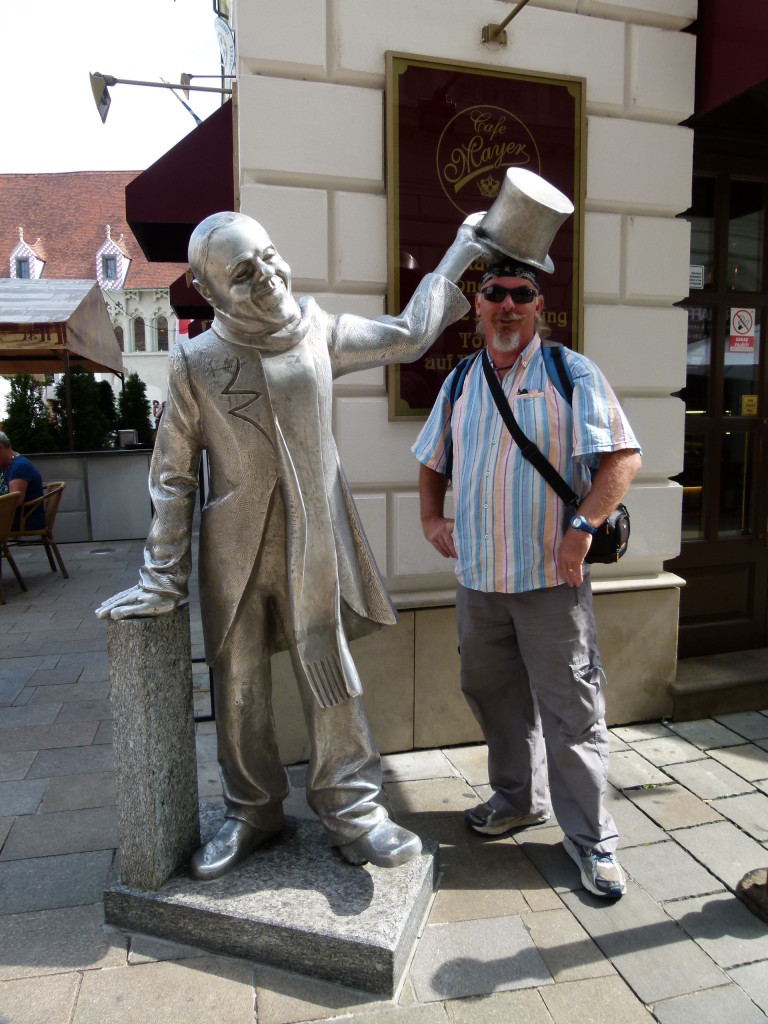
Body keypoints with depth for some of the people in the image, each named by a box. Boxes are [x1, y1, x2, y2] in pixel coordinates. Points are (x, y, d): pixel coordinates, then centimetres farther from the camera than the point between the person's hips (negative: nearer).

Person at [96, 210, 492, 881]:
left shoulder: (319, 332, 1)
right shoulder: (195, 363, -5)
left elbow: (407, 336, 16)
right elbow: (173, 476, -2)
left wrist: (456, 259, 21)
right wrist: (163, 579, -3)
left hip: (314, 543, 1)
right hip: (236, 549, 0)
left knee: (330, 676, 5)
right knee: (240, 689, 10)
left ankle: (352, 808, 22)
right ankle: (253, 812, 31)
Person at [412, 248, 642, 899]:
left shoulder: (572, 374, -3)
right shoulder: (460, 381, 12)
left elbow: (623, 457, -11)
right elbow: (433, 462, 22)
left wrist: (583, 526, -21)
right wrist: (431, 517, 7)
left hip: (551, 577, -5)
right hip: (476, 576, 6)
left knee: (570, 710, 2)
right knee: (492, 695, 18)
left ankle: (590, 836, 20)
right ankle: (519, 799, 39)